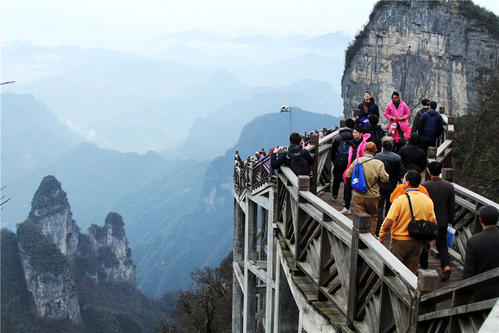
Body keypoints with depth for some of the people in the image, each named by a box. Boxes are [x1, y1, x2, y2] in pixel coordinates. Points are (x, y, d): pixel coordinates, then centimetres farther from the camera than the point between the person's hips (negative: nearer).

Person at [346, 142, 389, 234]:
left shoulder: (357, 161, -7)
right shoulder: (379, 164, -12)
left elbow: (348, 174, 2)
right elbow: (385, 178, -9)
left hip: (358, 196, 1)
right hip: (372, 196, -1)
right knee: (373, 217, 18)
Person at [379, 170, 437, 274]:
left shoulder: (400, 200, -17)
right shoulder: (427, 200, -1)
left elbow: (388, 223, -19)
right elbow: (433, 222, 3)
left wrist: (381, 238, -5)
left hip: (400, 241, -5)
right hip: (418, 242, 5)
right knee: (412, 273, 14)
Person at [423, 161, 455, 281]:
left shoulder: (425, 186, -15)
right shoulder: (449, 186, -4)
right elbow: (452, 206, 3)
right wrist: (450, 220, 14)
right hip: (442, 221, 3)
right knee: (442, 244, 13)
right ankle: (446, 265, -8)